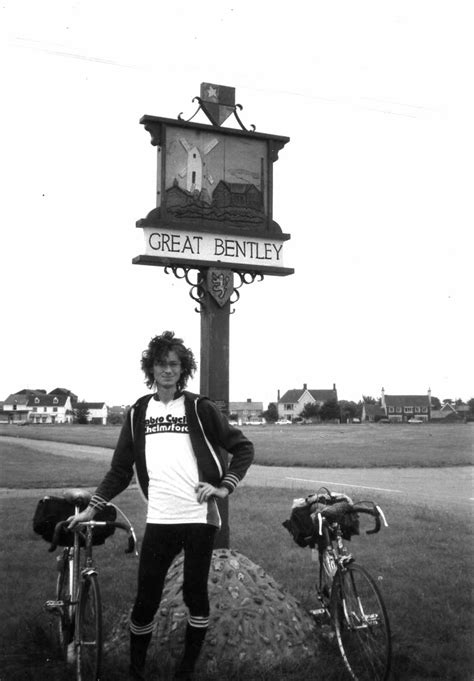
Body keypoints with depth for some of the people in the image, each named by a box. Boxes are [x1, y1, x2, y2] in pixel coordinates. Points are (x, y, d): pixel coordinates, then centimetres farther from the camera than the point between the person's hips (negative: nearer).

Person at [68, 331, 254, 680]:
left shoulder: (200, 408, 0)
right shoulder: (138, 412, 8)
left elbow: (243, 447, 4)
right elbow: (121, 469, 12)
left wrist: (225, 486, -7)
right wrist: (91, 509, 7)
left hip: (199, 517, -2)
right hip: (159, 520, 2)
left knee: (195, 594, 7)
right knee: (146, 599, 3)